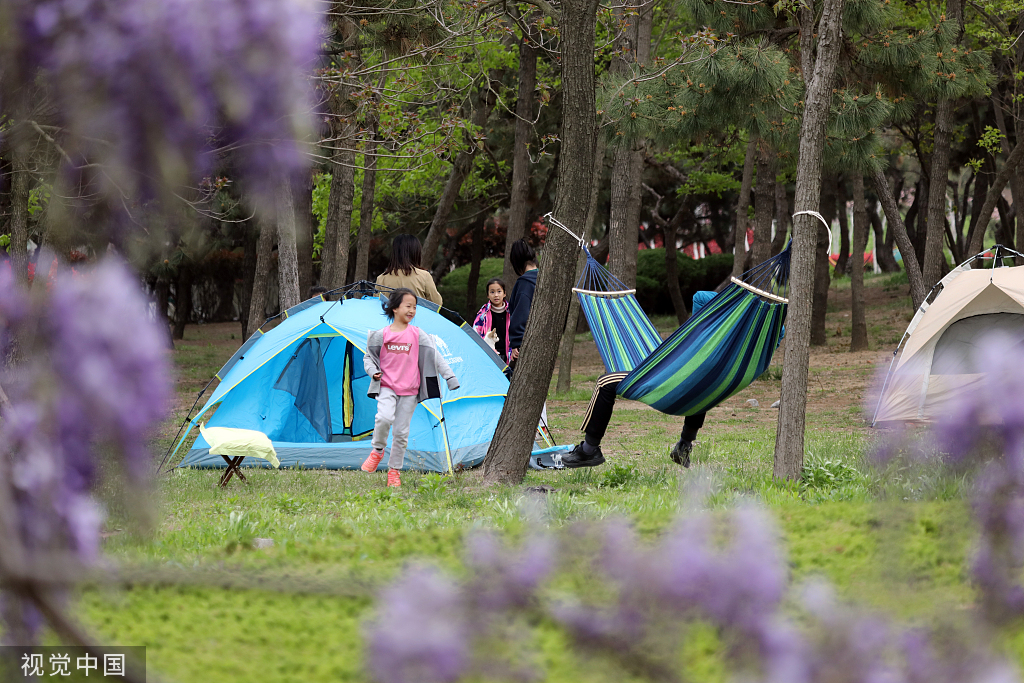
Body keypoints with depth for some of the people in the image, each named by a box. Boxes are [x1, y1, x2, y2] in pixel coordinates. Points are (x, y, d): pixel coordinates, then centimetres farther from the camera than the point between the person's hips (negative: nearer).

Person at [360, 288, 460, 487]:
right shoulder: (382, 335, -1)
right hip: (387, 387, -1)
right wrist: (373, 371, -8)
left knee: (401, 431, 2)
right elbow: (368, 356, 11)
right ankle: (377, 451, -1)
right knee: (385, 417, -26)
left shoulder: (417, 335, 0)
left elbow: (434, 356, 2)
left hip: (409, 390, 1)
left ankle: (394, 471, 15)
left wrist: (450, 376, -4)